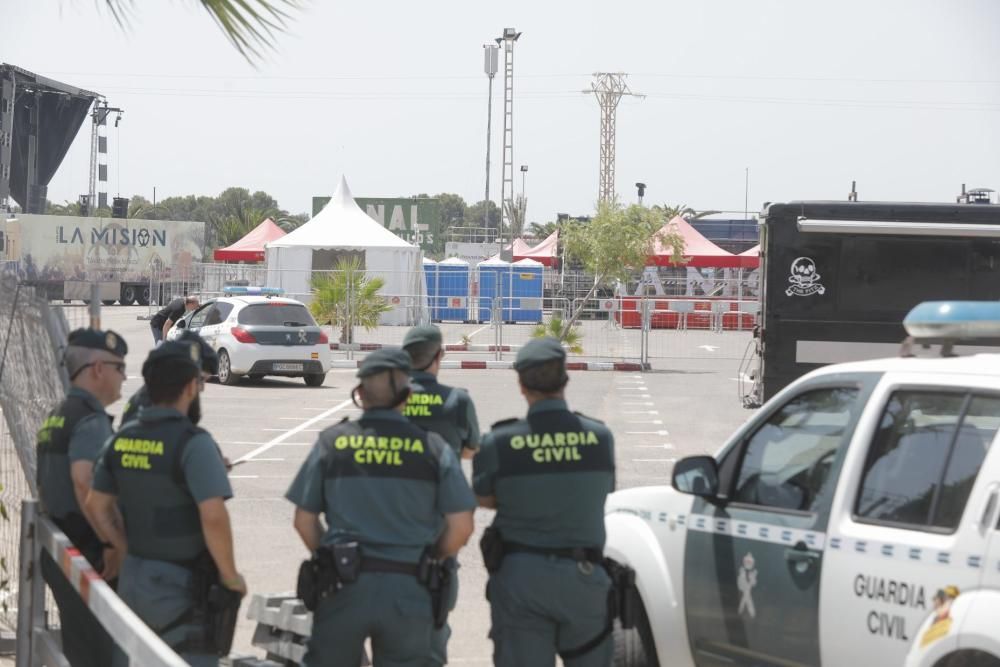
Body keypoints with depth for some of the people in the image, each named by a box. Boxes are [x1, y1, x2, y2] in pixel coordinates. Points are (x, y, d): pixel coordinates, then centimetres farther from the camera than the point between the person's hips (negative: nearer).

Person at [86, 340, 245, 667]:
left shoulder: (122, 440, 4)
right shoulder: (193, 443, -18)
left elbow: (97, 505, 13)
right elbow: (213, 516, -27)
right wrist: (230, 575, -14)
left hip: (133, 580, 7)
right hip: (181, 587, -7)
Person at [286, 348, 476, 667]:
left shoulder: (332, 442, 1)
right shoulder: (434, 448, -1)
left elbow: (304, 520, 3)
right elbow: (461, 526, -3)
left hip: (345, 585, 0)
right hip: (409, 592, 0)